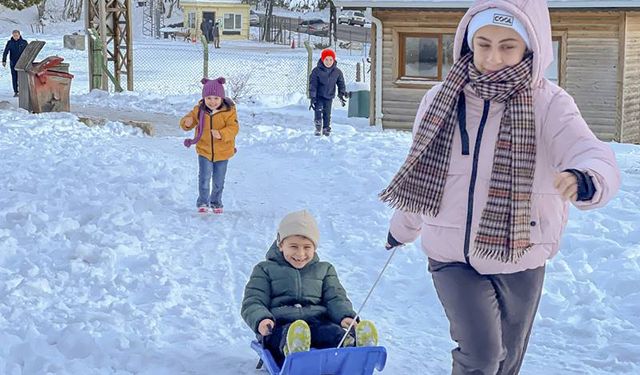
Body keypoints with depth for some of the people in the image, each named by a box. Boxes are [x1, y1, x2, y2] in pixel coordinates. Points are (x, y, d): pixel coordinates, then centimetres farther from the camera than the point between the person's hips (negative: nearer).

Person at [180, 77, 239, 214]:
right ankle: (203, 202, 12)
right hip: (204, 151, 1)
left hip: (222, 152, -1)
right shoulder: (199, 110, -6)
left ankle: (216, 203, 32)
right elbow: (188, 118, 4)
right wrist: (187, 122, -22)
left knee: (219, 181, 12)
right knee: (204, 178, -5)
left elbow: (233, 128, -22)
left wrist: (221, 134, -40)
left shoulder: (229, 111, -14)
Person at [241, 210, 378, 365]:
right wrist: (261, 320, -16)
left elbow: (336, 298, 16)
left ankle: (353, 345, -65)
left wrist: (346, 316, -8)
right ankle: (293, 349, -73)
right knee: (290, 332, -40)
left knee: (333, 332, -35)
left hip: (318, 322, 2)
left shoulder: (324, 269, 25)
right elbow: (253, 302, 8)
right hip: (281, 325, -2)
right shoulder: (265, 270, 17)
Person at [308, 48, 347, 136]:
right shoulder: (316, 71, -12)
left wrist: (342, 95, 3)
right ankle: (318, 127, -3)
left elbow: (341, 84, 9)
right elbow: (312, 84, -10)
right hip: (318, 96, -2)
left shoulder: (337, 72, -3)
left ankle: (326, 129, 18)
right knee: (318, 110, -17)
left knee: (327, 113, 3)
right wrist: (312, 98, -14)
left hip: (329, 96, 2)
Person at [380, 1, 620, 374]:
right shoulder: (441, 100, -7)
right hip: (452, 256, 0)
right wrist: (403, 228, 22)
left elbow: (596, 157, -30)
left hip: (519, 261, 0)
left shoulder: (549, 104, -14)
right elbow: (419, 171, 8)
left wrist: (584, 179, -54)